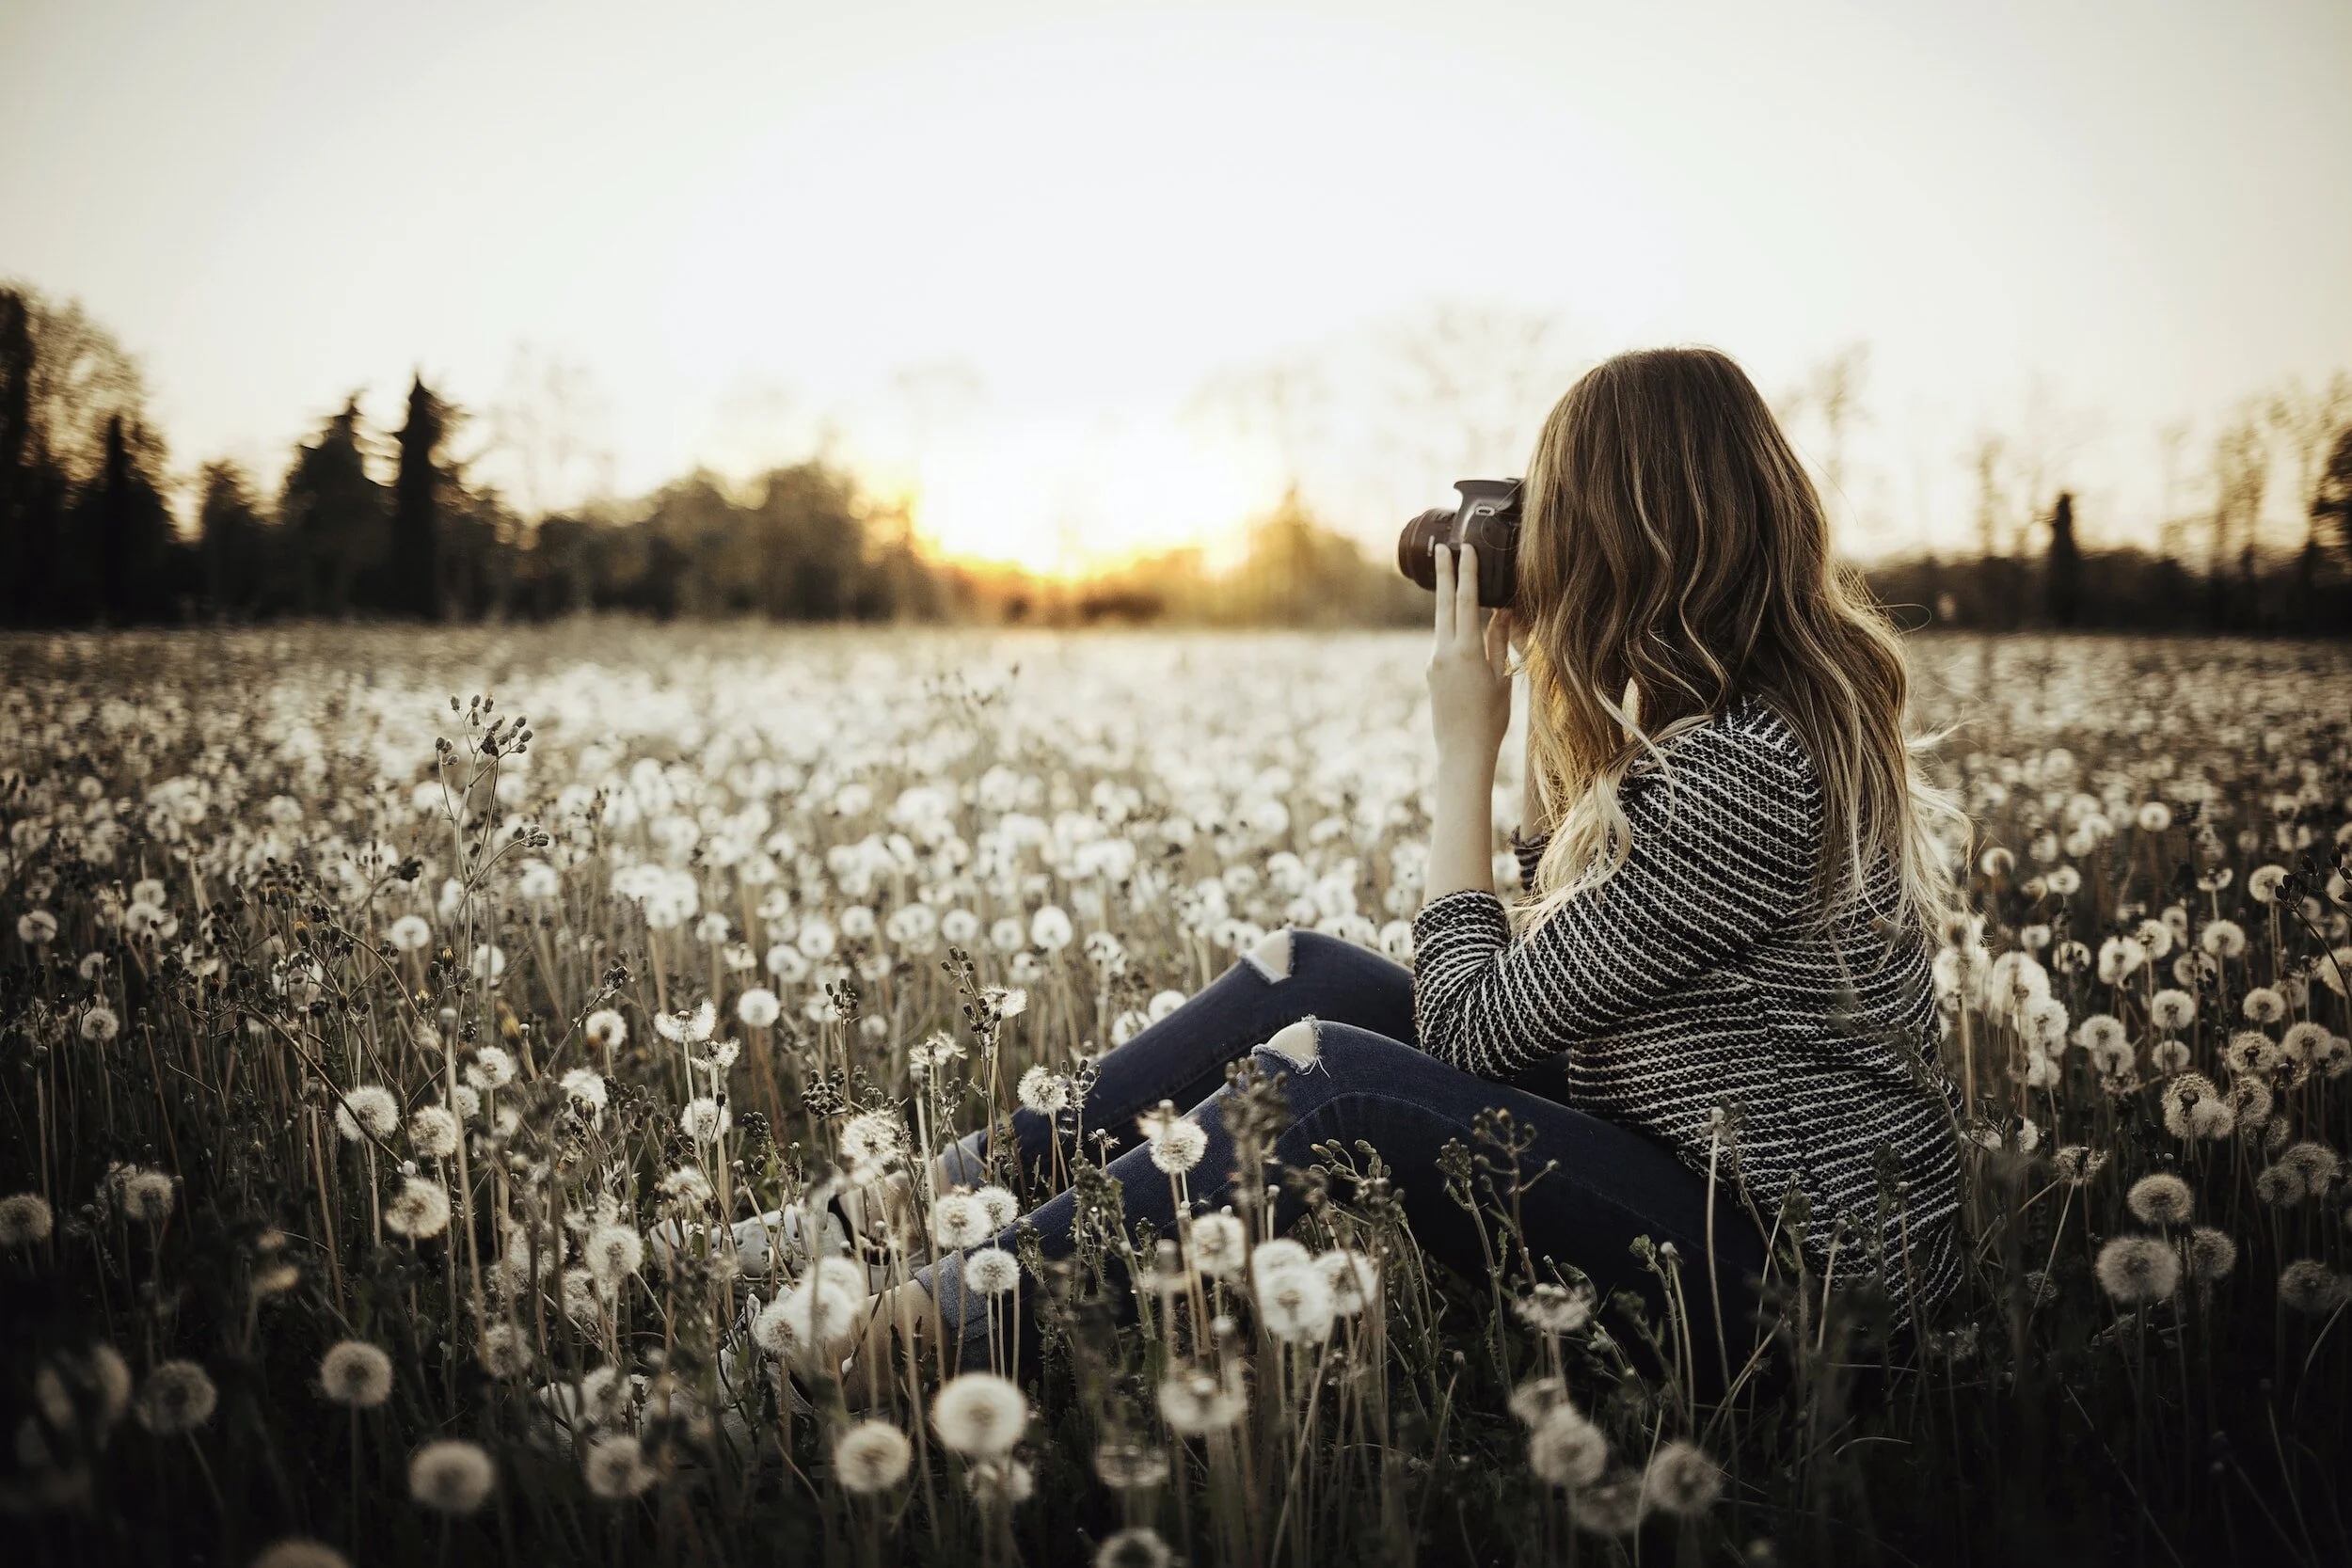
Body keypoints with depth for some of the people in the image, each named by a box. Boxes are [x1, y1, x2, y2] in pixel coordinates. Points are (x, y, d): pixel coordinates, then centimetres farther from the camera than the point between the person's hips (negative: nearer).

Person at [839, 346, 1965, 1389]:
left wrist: (1465, 746, -12)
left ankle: (929, 1330, -12)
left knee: (1329, 1077, -24)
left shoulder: (1738, 769, -26)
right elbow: (1569, 920, 15)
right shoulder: (1799, 697, 4)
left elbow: (1469, 1029, -19)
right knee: (1304, 973, 2)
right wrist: (1535, 674, 6)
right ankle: (939, 1194, 9)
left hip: (1780, 1273, -9)